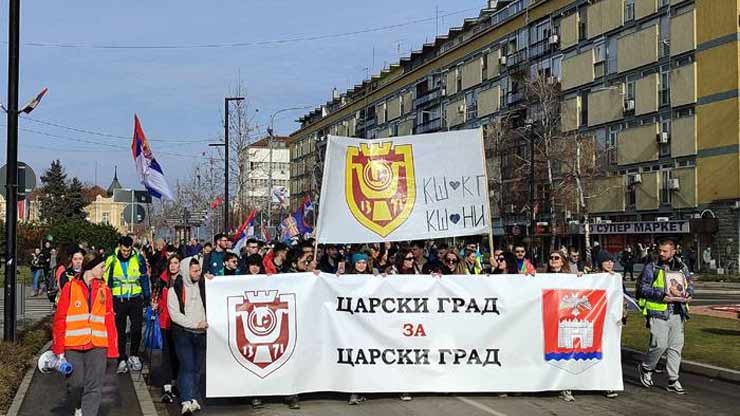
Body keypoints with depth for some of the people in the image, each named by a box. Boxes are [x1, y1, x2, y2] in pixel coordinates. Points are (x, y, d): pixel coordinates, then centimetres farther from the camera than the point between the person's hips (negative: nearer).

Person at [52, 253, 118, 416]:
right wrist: (58, 349, -1)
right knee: (75, 383, 7)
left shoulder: (104, 290, 9)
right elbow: (60, 319, 1)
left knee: (94, 387, -6)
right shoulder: (70, 287, 1)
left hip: (98, 345, 1)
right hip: (73, 345, -1)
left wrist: (112, 348, 2)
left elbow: (110, 320, 7)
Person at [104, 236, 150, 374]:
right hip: (118, 300, 0)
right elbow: (106, 280, 3)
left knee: (137, 328, 1)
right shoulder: (111, 260, -4)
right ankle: (122, 360, 10)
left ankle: (134, 356, 19)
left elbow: (144, 278, 7)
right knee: (120, 331, 4)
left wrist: (146, 296, 8)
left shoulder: (138, 259, -2)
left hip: (135, 299, 0)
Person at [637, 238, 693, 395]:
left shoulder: (682, 268, 12)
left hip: (677, 313, 5)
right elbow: (643, 288, -10)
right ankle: (645, 368, 15)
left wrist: (688, 294, -2)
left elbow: (690, 284, 21)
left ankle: (673, 381, 13)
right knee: (660, 344, -12)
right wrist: (662, 296, -19)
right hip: (658, 313, -5)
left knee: (676, 346, 5)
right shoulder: (651, 268, -3)